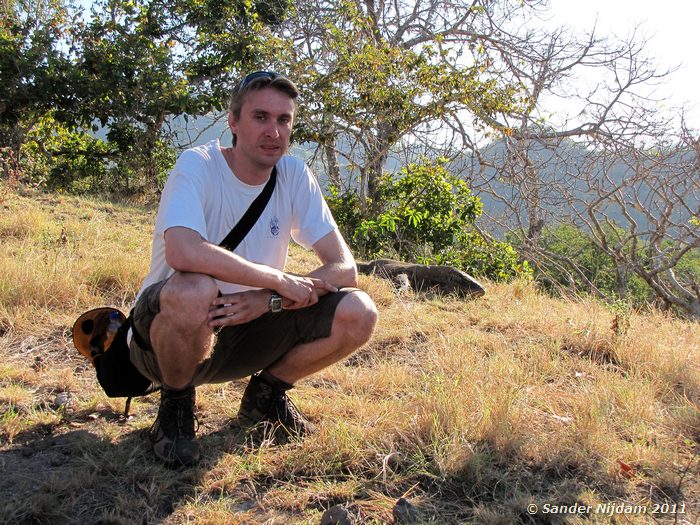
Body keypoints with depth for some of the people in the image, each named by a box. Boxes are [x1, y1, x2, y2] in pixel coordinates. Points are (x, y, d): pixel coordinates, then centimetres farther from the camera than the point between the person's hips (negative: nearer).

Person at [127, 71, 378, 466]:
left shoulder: (293, 175, -4)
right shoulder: (198, 165, -17)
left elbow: (345, 267, -8)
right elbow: (182, 252, -38)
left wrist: (269, 300, -25)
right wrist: (282, 281, -29)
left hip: (245, 331, 5)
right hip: (161, 331, -4)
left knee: (358, 313, -14)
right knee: (194, 290, -39)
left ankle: (266, 393, 9)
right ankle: (176, 403, -8)